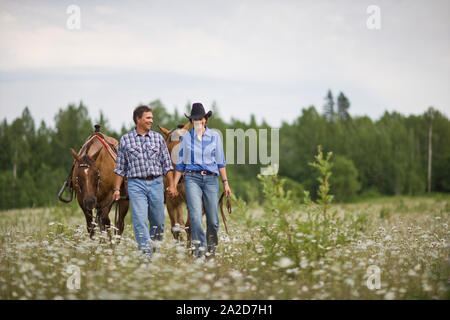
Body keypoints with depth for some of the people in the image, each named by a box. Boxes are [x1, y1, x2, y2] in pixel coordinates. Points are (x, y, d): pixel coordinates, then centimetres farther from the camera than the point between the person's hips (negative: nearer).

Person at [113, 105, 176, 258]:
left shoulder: (158, 138, 9)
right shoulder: (125, 139, 5)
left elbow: (167, 164, 10)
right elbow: (120, 167, 8)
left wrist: (172, 185, 3)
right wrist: (117, 189, 3)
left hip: (156, 183, 2)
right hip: (136, 184, -2)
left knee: (158, 220, 7)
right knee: (140, 220, -11)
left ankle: (156, 247, 26)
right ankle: (146, 253, -14)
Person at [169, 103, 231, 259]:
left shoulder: (214, 136, 8)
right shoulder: (186, 137, 7)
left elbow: (220, 162, 10)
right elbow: (180, 163, 13)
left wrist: (225, 182, 5)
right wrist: (174, 185, 10)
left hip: (211, 179, 1)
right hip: (192, 178, -1)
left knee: (213, 219, 3)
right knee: (195, 215, -17)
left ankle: (211, 247, 22)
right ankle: (199, 246, -14)